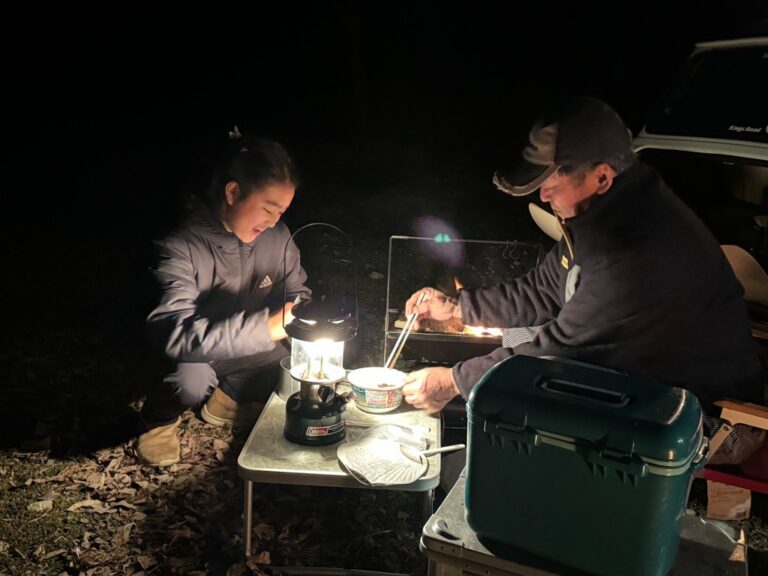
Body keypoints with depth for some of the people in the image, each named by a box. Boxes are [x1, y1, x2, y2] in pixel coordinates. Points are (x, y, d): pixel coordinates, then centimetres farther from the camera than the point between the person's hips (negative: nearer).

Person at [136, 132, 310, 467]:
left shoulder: (277, 236, -10)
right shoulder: (181, 247, -28)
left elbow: (297, 295, 4)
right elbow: (176, 334, -39)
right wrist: (265, 326, -45)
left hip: (246, 350, 6)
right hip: (188, 358, -5)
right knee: (192, 382, -37)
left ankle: (228, 395, 9)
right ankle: (160, 416, 1)